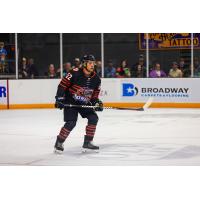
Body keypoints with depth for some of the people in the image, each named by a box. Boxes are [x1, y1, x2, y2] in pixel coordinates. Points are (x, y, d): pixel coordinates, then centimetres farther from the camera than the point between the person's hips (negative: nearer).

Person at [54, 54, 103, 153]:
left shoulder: (96, 79, -3)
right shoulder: (75, 73, -21)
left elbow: (94, 94, 8)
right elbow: (62, 85, -16)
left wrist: (97, 102, -9)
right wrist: (59, 99, -19)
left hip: (84, 103, 6)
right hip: (70, 102, -6)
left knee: (93, 118, -7)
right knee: (71, 123, -16)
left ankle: (87, 142, 5)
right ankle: (59, 143, 1)